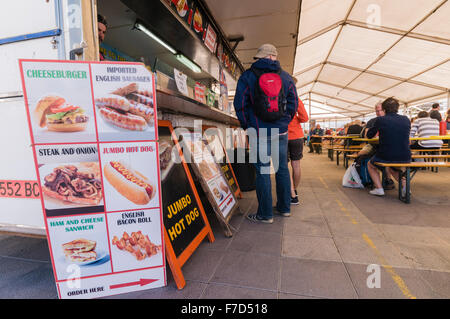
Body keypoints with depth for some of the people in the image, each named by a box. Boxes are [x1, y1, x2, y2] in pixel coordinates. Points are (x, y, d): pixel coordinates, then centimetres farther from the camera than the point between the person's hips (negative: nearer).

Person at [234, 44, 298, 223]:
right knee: (282, 168, 13)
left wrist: (246, 125, 6)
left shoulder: (247, 76, 1)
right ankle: (284, 207, 25)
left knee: (262, 171, 0)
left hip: (259, 131, -3)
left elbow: (240, 104, -4)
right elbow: (294, 102, 8)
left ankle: (265, 214, 6)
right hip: (281, 131, 4)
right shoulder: (286, 77, 9)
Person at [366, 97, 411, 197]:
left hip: (385, 157, -5)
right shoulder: (406, 119, 4)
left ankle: (379, 188, 10)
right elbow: (405, 136, 21)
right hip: (405, 158, 5)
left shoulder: (380, 120, -7)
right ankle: (404, 185, 18)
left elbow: (369, 135, 5)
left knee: (370, 165, 26)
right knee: (391, 167, 37)